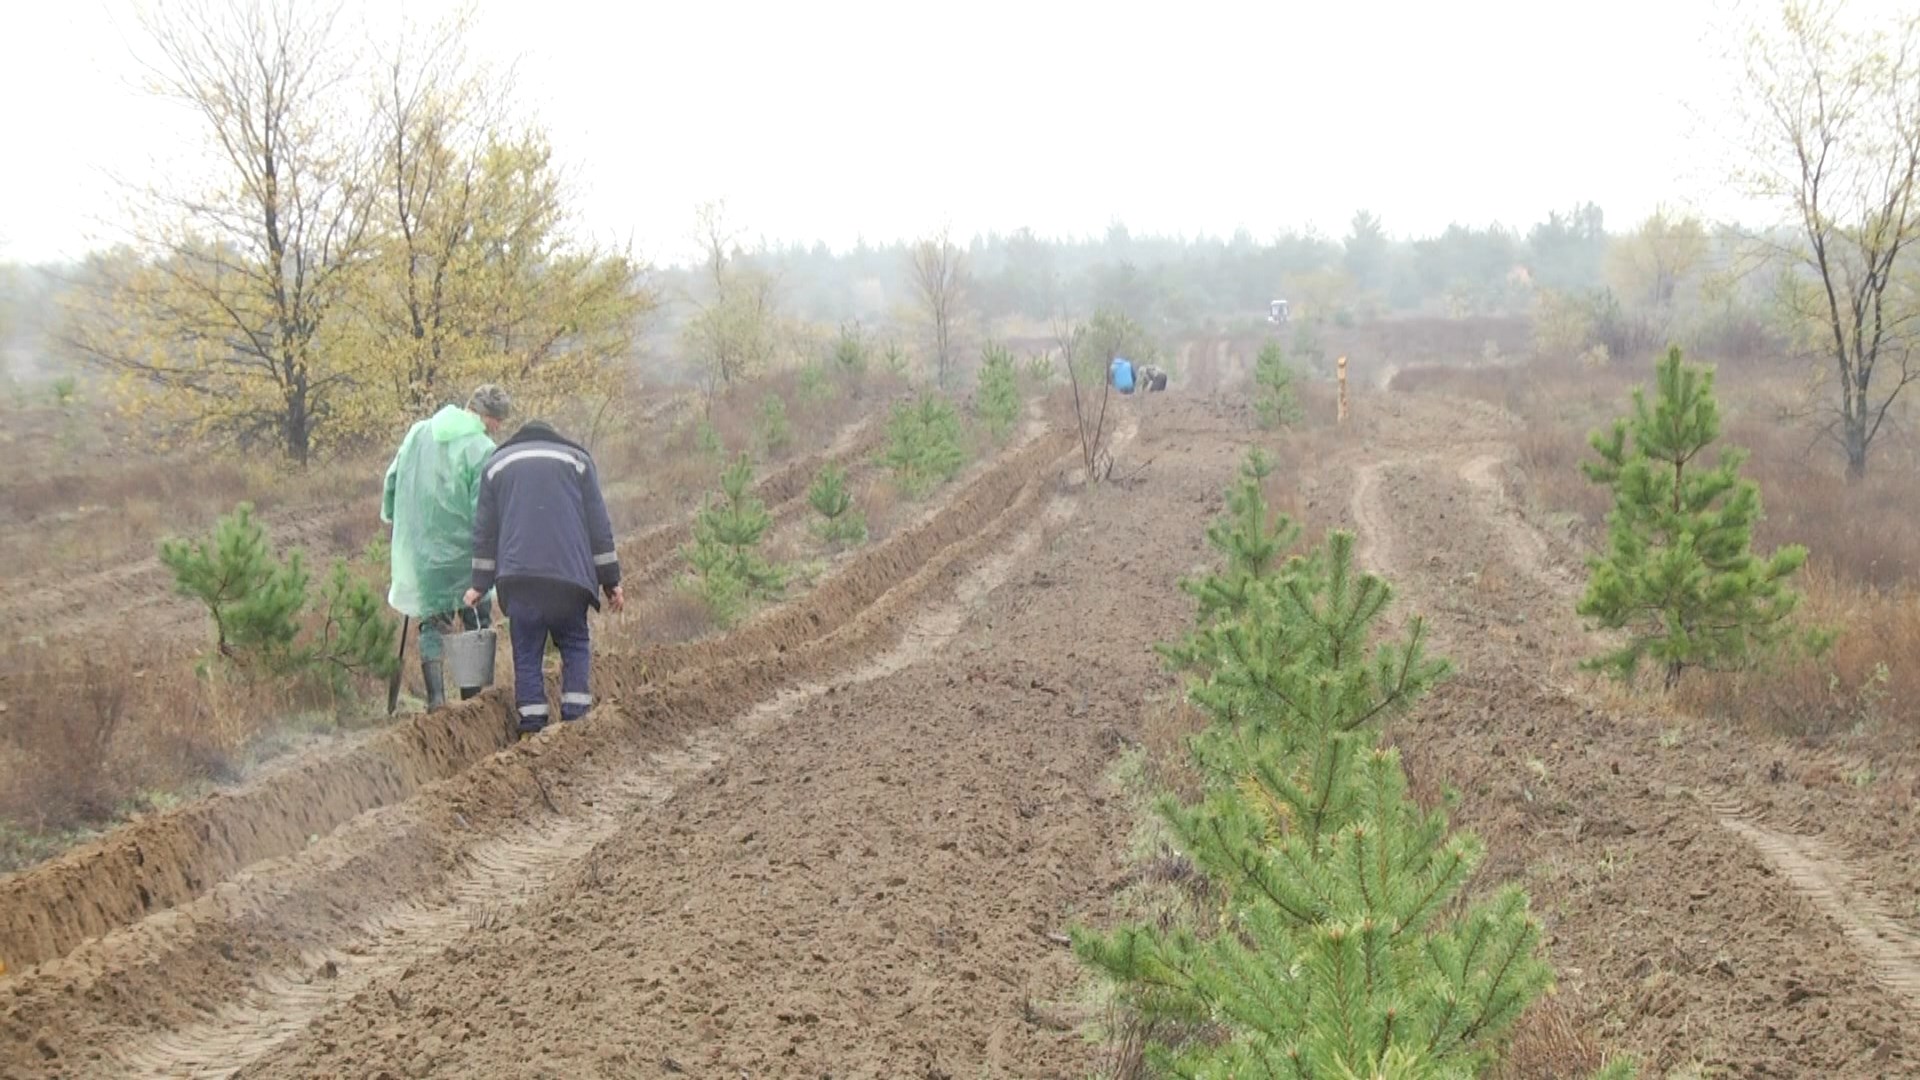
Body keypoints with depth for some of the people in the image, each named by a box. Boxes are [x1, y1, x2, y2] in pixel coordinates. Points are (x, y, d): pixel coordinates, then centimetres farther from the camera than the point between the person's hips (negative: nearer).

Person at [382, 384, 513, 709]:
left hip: (418, 551, 5)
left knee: (431, 624, 13)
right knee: (475, 625, 10)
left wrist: (393, 519, 26)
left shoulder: (418, 433, 5)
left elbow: (392, 480, 12)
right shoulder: (482, 449, -13)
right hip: (463, 555, -4)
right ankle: (473, 699, 8)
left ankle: (435, 696, 2)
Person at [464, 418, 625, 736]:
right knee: (575, 646, 12)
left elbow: (485, 530, 16)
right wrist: (611, 580, 13)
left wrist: (481, 583, 20)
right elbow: (599, 525, 11)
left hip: (519, 579, 0)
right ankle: (576, 719, -1)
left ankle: (532, 728, -3)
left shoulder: (496, 464, 19)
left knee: (526, 654, 5)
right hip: (569, 575, 0)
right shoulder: (576, 459, 15)